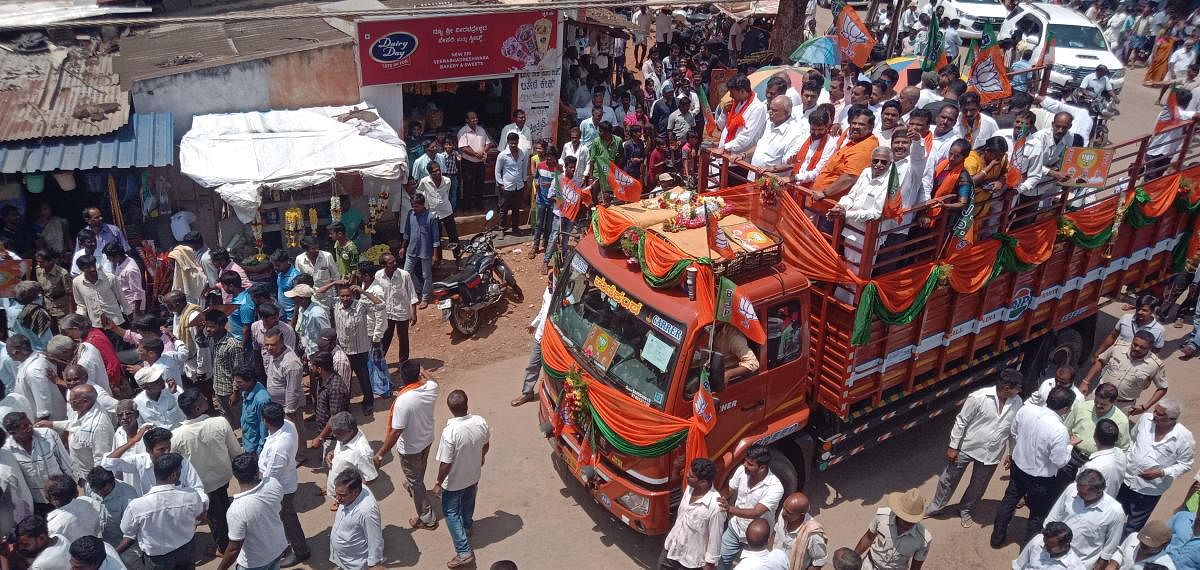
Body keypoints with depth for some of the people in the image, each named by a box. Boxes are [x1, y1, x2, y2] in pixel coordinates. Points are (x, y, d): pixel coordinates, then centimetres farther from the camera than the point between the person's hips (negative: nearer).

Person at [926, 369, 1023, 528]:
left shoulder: (1017, 403, -10)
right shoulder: (978, 397, -24)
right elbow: (961, 422, -14)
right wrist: (953, 447, -11)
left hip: (991, 454, 3)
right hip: (967, 447, -3)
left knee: (978, 486, 19)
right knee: (949, 479, 12)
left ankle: (965, 511, 44)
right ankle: (935, 508, 33)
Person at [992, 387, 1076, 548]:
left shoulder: (1025, 410, -17)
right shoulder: (1060, 431, -34)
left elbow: (1013, 432, 1)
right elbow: (1059, 461, -22)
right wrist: (1069, 445, -5)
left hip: (1018, 466, 6)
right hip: (1040, 478, -5)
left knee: (1009, 501, 26)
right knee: (1038, 514, 19)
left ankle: (997, 537, 42)